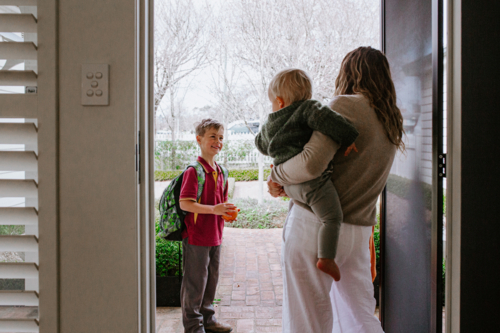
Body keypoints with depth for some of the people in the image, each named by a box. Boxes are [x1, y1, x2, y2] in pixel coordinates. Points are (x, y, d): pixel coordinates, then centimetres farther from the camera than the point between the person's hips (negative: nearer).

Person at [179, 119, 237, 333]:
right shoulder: (194, 171, -15)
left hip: (215, 236, 8)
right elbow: (184, 203, -21)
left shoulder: (220, 172, 10)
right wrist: (213, 209, -27)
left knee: (211, 279, 18)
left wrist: (227, 211, 1)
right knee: (195, 282, 2)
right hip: (196, 237, -8)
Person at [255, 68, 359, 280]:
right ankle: (326, 258, -9)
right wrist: (348, 137, -11)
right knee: (332, 218, -2)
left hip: (290, 184, 7)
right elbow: (323, 117, -21)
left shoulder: (269, 126, 16)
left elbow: (261, 144, 35)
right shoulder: (307, 108, -2)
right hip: (313, 178, -6)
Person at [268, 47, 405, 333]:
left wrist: (277, 175, -4)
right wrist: (289, 184, 17)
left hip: (315, 224, -7)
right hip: (359, 231, 7)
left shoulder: (346, 106, -10)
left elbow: (311, 163, -23)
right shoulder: (392, 122, 13)